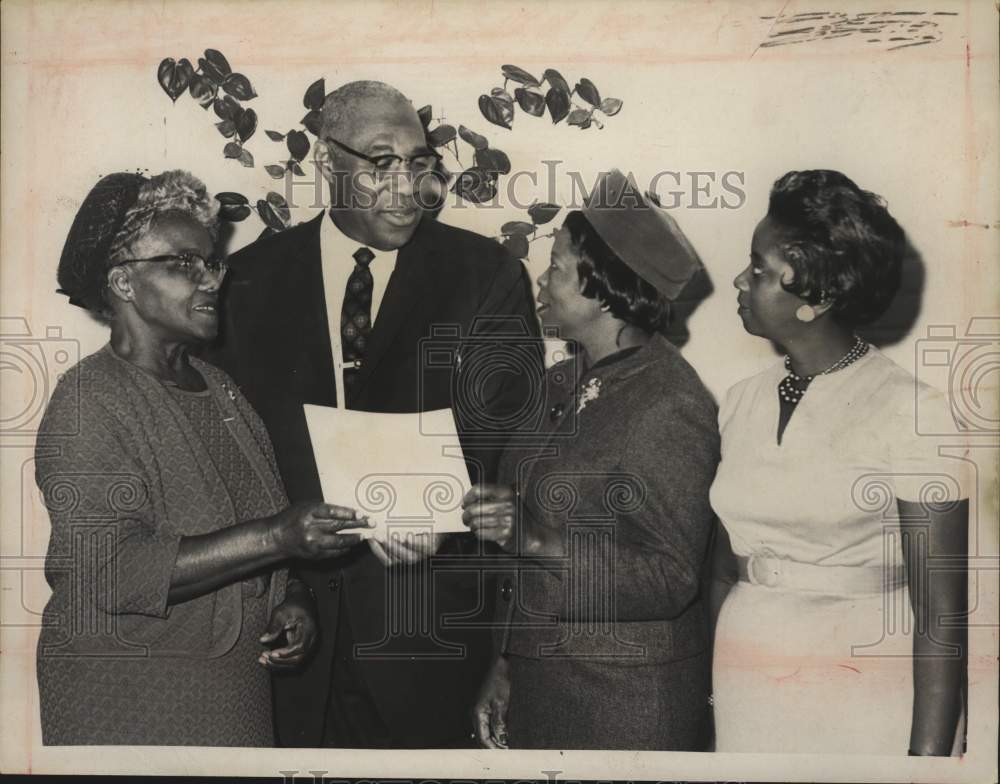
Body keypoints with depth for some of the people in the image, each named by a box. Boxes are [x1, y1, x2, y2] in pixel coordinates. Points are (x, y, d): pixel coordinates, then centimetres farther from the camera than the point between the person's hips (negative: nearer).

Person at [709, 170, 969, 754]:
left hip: (863, 707, -4)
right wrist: (704, 691, 4)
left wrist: (928, 753, -16)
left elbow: (941, 617, -12)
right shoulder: (743, 403, 3)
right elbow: (724, 572, 9)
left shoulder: (912, 413, -12)